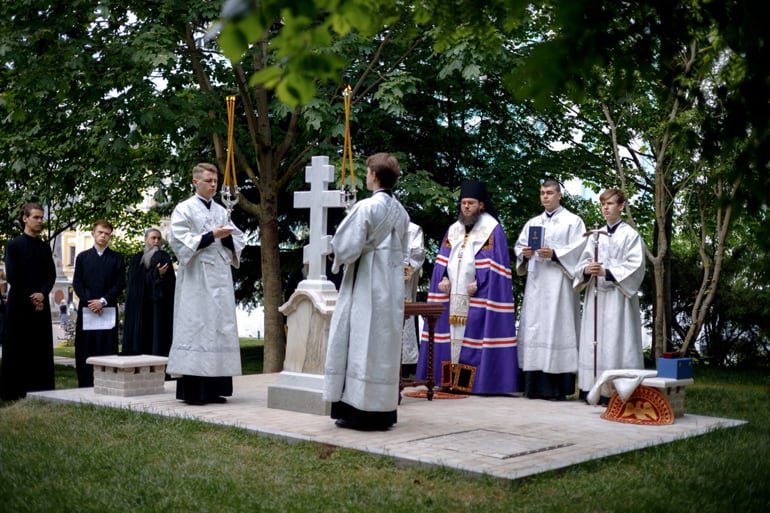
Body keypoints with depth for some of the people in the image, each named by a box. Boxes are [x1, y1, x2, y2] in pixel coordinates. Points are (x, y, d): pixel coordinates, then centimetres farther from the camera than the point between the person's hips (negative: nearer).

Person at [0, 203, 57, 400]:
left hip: (41, 305, 4)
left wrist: (42, 294, -10)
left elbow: (51, 275, 8)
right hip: (19, 305, -4)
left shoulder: (45, 247, 13)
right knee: (17, 350, -1)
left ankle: (39, 390, 7)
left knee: (41, 349, 3)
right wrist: (30, 300, -10)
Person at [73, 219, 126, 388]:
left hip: (108, 309, -1)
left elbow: (120, 284, 2)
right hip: (86, 310, 1)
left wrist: (103, 301, -9)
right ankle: (85, 385, 5)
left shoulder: (117, 258, 9)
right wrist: (89, 301, -7)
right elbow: (77, 283, 6)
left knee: (108, 348, -5)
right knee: (85, 350, 0)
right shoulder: (82, 257, 13)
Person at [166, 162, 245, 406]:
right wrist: (212, 235, -14)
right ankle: (192, 390, -6)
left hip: (220, 278, 6)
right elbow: (181, 242, -10)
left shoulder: (221, 211, 16)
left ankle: (213, 388, 9)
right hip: (196, 279, -6)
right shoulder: (184, 210, 0)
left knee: (220, 328, 4)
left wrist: (227, 237, -5)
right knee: (195, 329, -8)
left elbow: (238, 240, 17)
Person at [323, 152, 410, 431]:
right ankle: (384, 412, 17)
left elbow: (347, 248, -16)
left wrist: (338, 260, 5)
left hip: (365, 287, -7)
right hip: (392, 289, 7)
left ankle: (360, 411, 0)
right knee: (385, 345, 11)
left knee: (361, 344, -2)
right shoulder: (401, 212, 8)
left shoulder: (366, 207, -15)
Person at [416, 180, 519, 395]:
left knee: (474, 336, -7)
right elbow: (442, 259, 16)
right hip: (452, 294, 6)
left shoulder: (492, 229, -2)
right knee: (452, 335, 5)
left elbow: (495, 264, -9)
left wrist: (478, 283, -18)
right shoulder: (454, 229, 17)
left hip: (478, 296, -6)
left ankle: (472, 382, -4)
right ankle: (450, 379, 8)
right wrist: (443, 278, -2)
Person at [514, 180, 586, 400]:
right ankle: (535, 386, 3)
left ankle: (558, 388, -8)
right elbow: (519, 246, 16)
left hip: (558, 283, -5)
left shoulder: (572, 221, 5)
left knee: (556, 327, -10)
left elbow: (578, 249, -5)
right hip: (535, 282, 5)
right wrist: (524, 254, -6)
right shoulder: (532, 223, 21)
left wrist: (555, 254, -17)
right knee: (534, 328, 0)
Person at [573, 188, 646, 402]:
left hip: (618, 297, -5)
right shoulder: (596, 236, 16)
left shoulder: (630, 235, 1)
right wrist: (587, 270, -12)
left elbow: (636, 266, -8)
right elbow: (583, 263, 11)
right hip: (595, 294, 5)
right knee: (593, 340, 2)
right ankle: (593, 388, 4)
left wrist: (607, 272, -18)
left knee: (615, 341, -9)